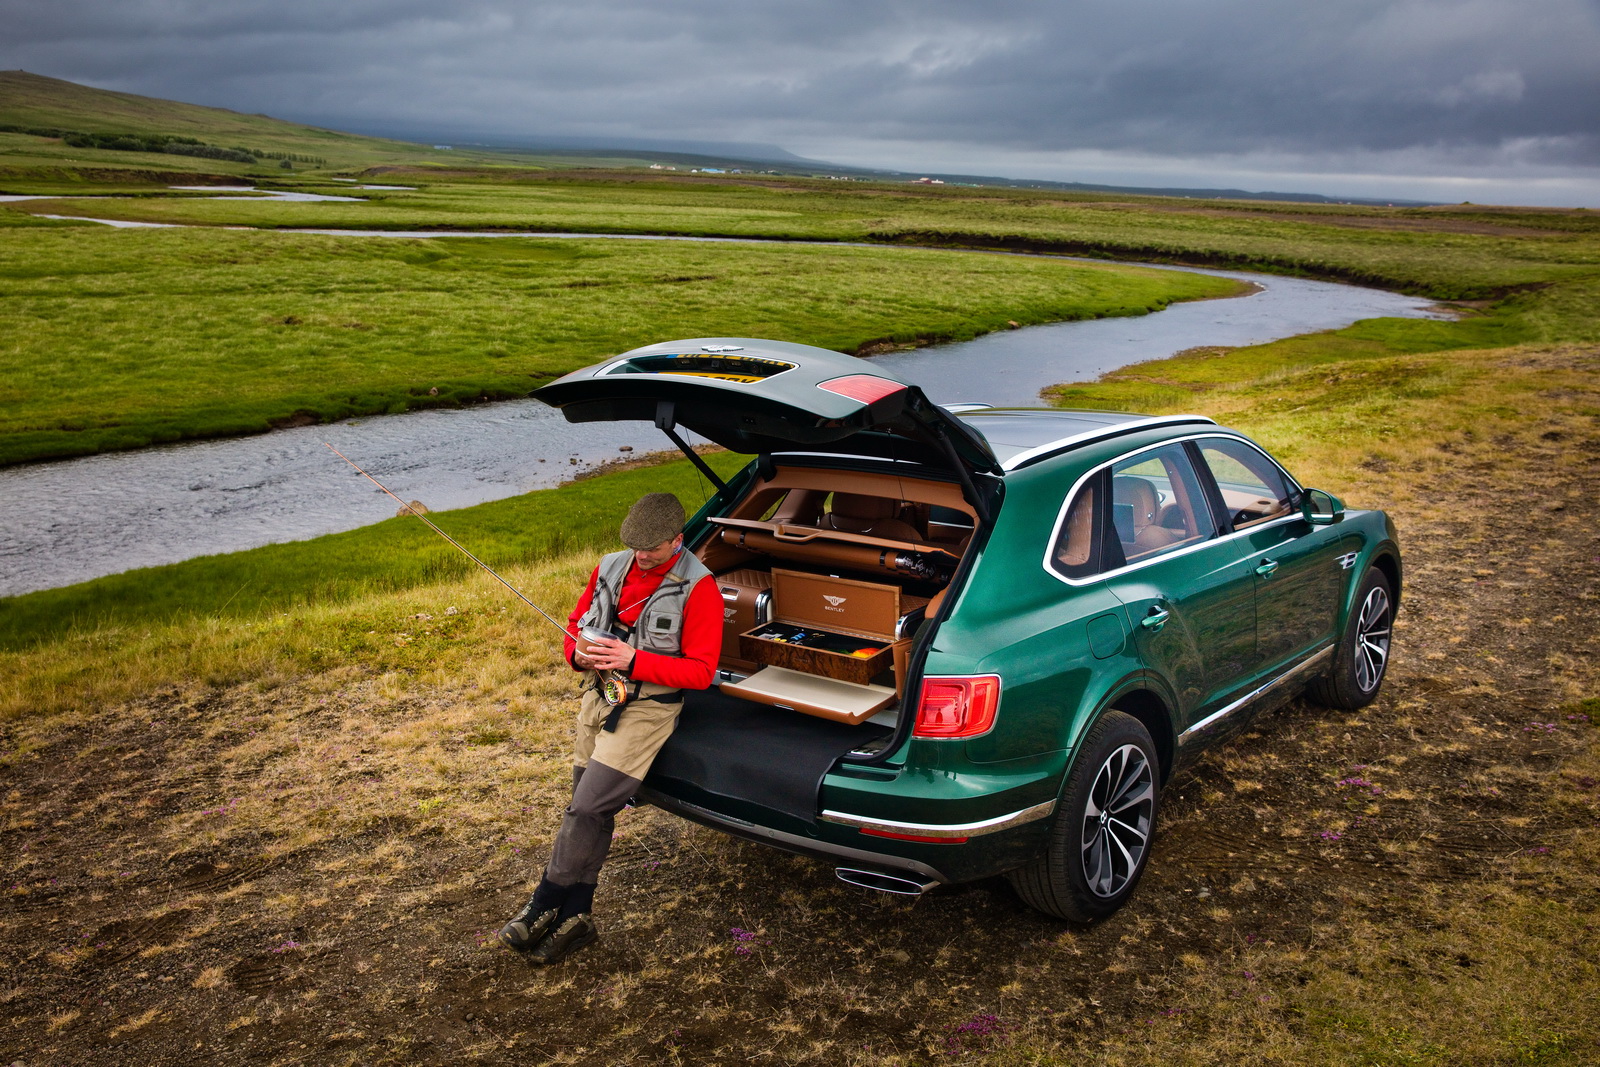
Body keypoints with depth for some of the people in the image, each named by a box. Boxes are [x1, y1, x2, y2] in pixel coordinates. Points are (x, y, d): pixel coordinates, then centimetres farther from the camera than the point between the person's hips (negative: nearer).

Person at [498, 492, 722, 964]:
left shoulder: (697, 588, -14)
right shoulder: (610, 568, 4)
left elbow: (700, 670, -16)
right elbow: (576, 623, 15)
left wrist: (633, 660, -24)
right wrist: (580, 653, -9)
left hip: (647, 707, -6)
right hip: (599, 695, 6)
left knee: (587, 809, -13)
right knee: (590, 812, 9)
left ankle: (542, 907, 0)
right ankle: (575, 918, 19)